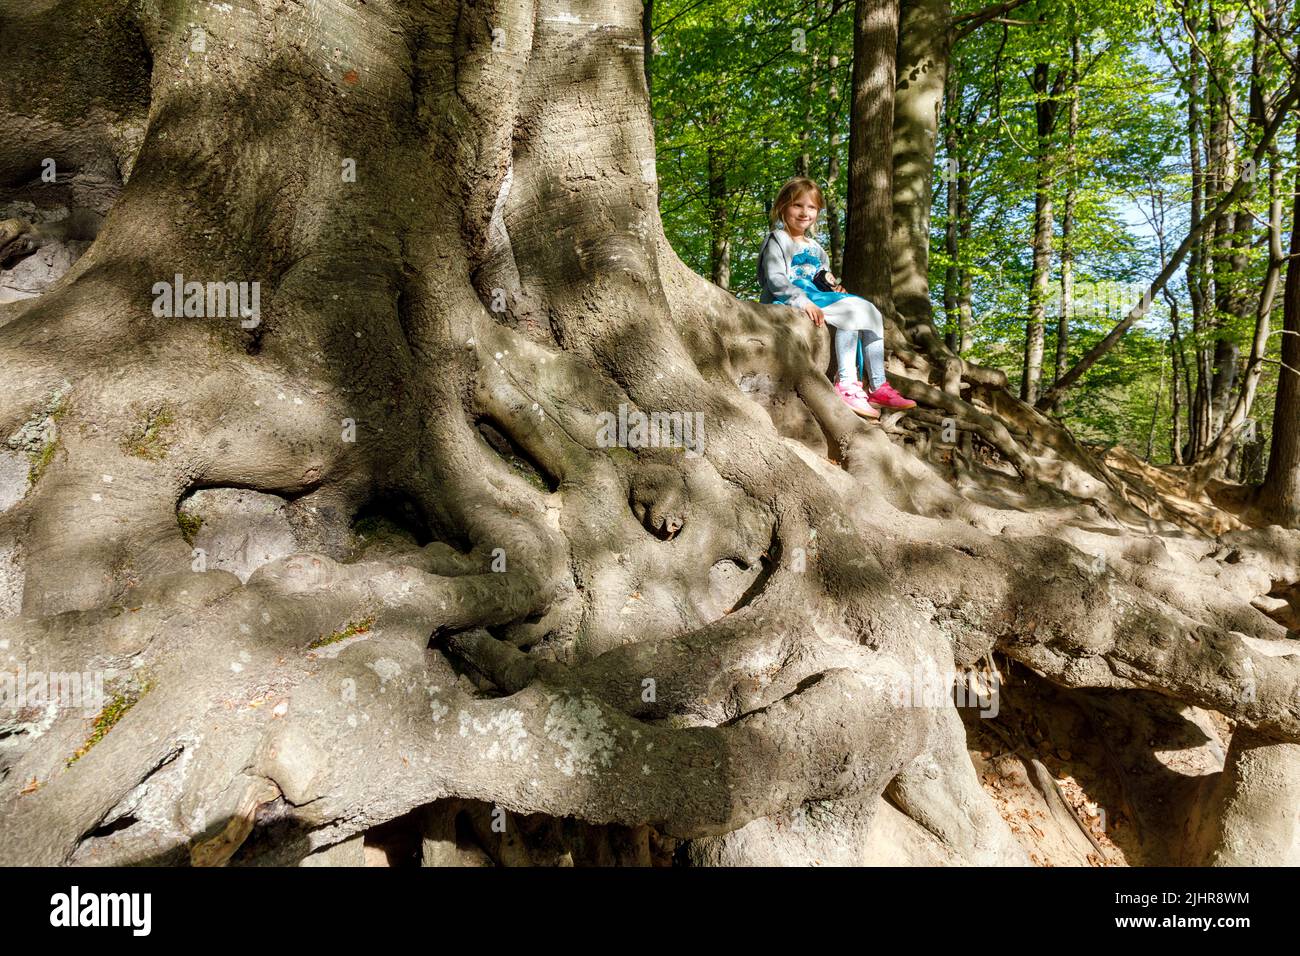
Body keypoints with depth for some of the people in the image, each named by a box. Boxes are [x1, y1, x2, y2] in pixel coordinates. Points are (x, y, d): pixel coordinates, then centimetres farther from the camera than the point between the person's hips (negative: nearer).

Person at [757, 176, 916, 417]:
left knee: (870, 312, -8)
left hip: (817, 298, 8)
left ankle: (878, 386, -12)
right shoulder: (777, 241, -2)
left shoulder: (814, 247, 24)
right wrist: (803, 301, -31)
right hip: (790, 303, -8)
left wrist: (834, 288, 4)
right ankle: (846, 384, -29)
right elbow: (775, 280, -17)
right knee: (850, 310, -26)